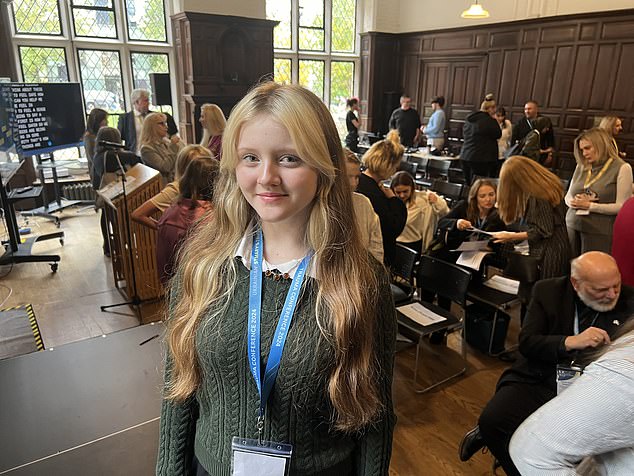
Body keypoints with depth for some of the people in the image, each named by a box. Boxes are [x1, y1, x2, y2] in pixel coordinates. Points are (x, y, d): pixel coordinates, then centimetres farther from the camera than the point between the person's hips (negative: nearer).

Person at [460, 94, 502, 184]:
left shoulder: (469, 120, 11)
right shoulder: (489, 121, -12)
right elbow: (498, 134, -1)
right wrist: (494, 120, 8)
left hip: (465, 157, 7)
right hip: (482, 159, -7)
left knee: (468, 185, 11)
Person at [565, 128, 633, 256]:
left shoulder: (622, 168, -5)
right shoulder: (581, 167, 11)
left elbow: (621, 206, -11)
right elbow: (568, 197, 14)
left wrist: (589, 205, -14)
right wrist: (576, 202, -8)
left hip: (599, 232, -5)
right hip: (572, 226, 5)